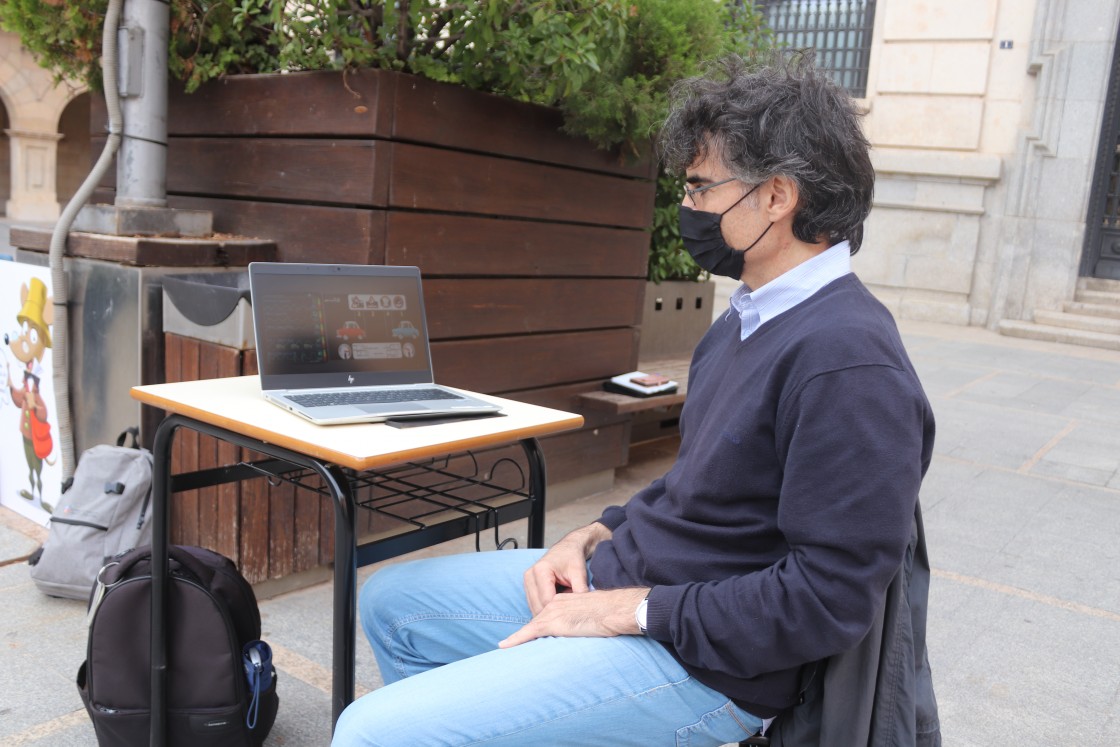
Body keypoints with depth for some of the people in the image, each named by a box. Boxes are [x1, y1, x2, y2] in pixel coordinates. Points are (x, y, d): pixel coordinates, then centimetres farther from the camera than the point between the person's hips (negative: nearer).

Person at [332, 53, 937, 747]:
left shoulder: (849, 364, -23)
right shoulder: (749, 318, 9)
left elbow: (830, 598, -24)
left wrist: (628, 610, -18)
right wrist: (594, 538, 3)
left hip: (699, 660, -9)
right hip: (623, 575, 10)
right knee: (392, 602, 16)